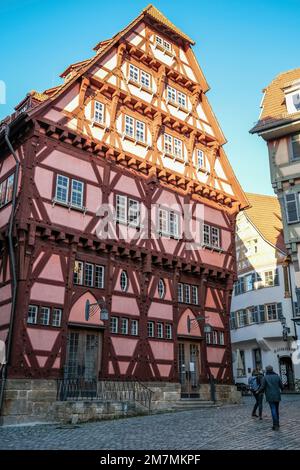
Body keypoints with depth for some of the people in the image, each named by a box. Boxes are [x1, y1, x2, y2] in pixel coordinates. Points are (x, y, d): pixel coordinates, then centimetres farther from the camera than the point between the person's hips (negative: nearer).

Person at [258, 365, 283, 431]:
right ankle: (277, 424, 20)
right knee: (276, 410, 15)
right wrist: (281, 390, 29)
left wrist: (258, 391, 11)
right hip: (277, 396, 4)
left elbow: (262, 387, -9)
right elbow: (281, 386, 5)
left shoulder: (265, 377, -5)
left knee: (273, 410, -4)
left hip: (270, 397, -3)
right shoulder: (277, 376, 3)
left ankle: (276, 426, -10)